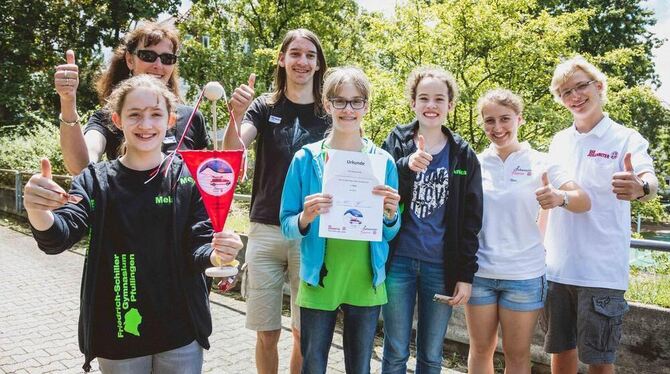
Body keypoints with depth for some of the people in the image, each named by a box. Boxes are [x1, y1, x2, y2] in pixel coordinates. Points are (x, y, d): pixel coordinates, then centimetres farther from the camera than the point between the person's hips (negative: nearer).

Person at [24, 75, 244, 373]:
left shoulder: (190, 178, -5)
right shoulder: (95, 180, -2)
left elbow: (198, 248, -7)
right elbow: (58, 237, -14)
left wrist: (217, 254, -29)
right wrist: (38, 211, -35)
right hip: (117, 335, 1)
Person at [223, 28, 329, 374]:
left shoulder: (328, 114, 5)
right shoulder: (264, 107, 4)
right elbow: (232, 151, -13)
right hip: (265, 230, 0)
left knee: (305, 332, 9)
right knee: (266, 333, 8)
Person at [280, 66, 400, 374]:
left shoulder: (383, 161, 0)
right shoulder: (306, 159, -5)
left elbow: (389, 234, 5)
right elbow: (287, 226, -2)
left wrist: (390, 214, -16)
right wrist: (305, 218, -23)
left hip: (366, 283, 2)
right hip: (319, 282, -1)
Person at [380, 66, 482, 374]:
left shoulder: (464, 156, 4)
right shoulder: (395, 143, 2)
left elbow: (470, 221, 4)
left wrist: (466, 274, 0)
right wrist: (407, 167, -23)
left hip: (441, 267, 1)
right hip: (399, 261, -1)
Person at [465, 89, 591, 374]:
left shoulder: (539, 162, -4)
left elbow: (584, 202, -15)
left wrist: (559, 197, -35)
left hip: (524, 275, -2)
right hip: (479, 272, 2)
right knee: (480, 350, 14)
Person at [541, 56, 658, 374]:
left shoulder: (626, 138, -5)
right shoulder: (559, 141, 9)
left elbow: (650, 182, -23)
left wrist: (640, 187, -47)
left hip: (601, 272, -4)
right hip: (555, 268, 5)